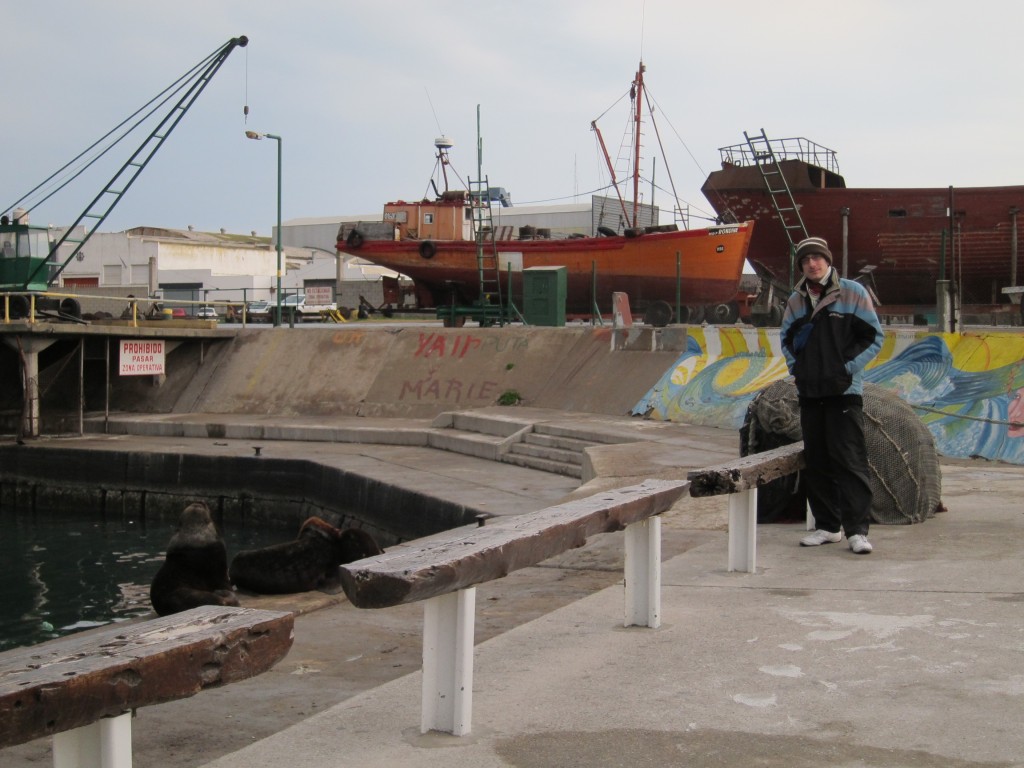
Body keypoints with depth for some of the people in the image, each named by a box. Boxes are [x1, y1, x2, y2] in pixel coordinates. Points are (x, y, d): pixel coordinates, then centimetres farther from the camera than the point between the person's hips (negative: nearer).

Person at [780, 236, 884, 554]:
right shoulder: (796, 300, 10)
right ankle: (828, 526, 17)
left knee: (849, 460, -9)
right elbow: (786, 336, 24)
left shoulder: (852, 293, -2)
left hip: (844, 391, -5)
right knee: (816, 462, 8)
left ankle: (857, 529, -8)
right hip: (809, 392, 5)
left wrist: (849, 368, -8)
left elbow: (874, 336, -1)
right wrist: (796, 367, 10)